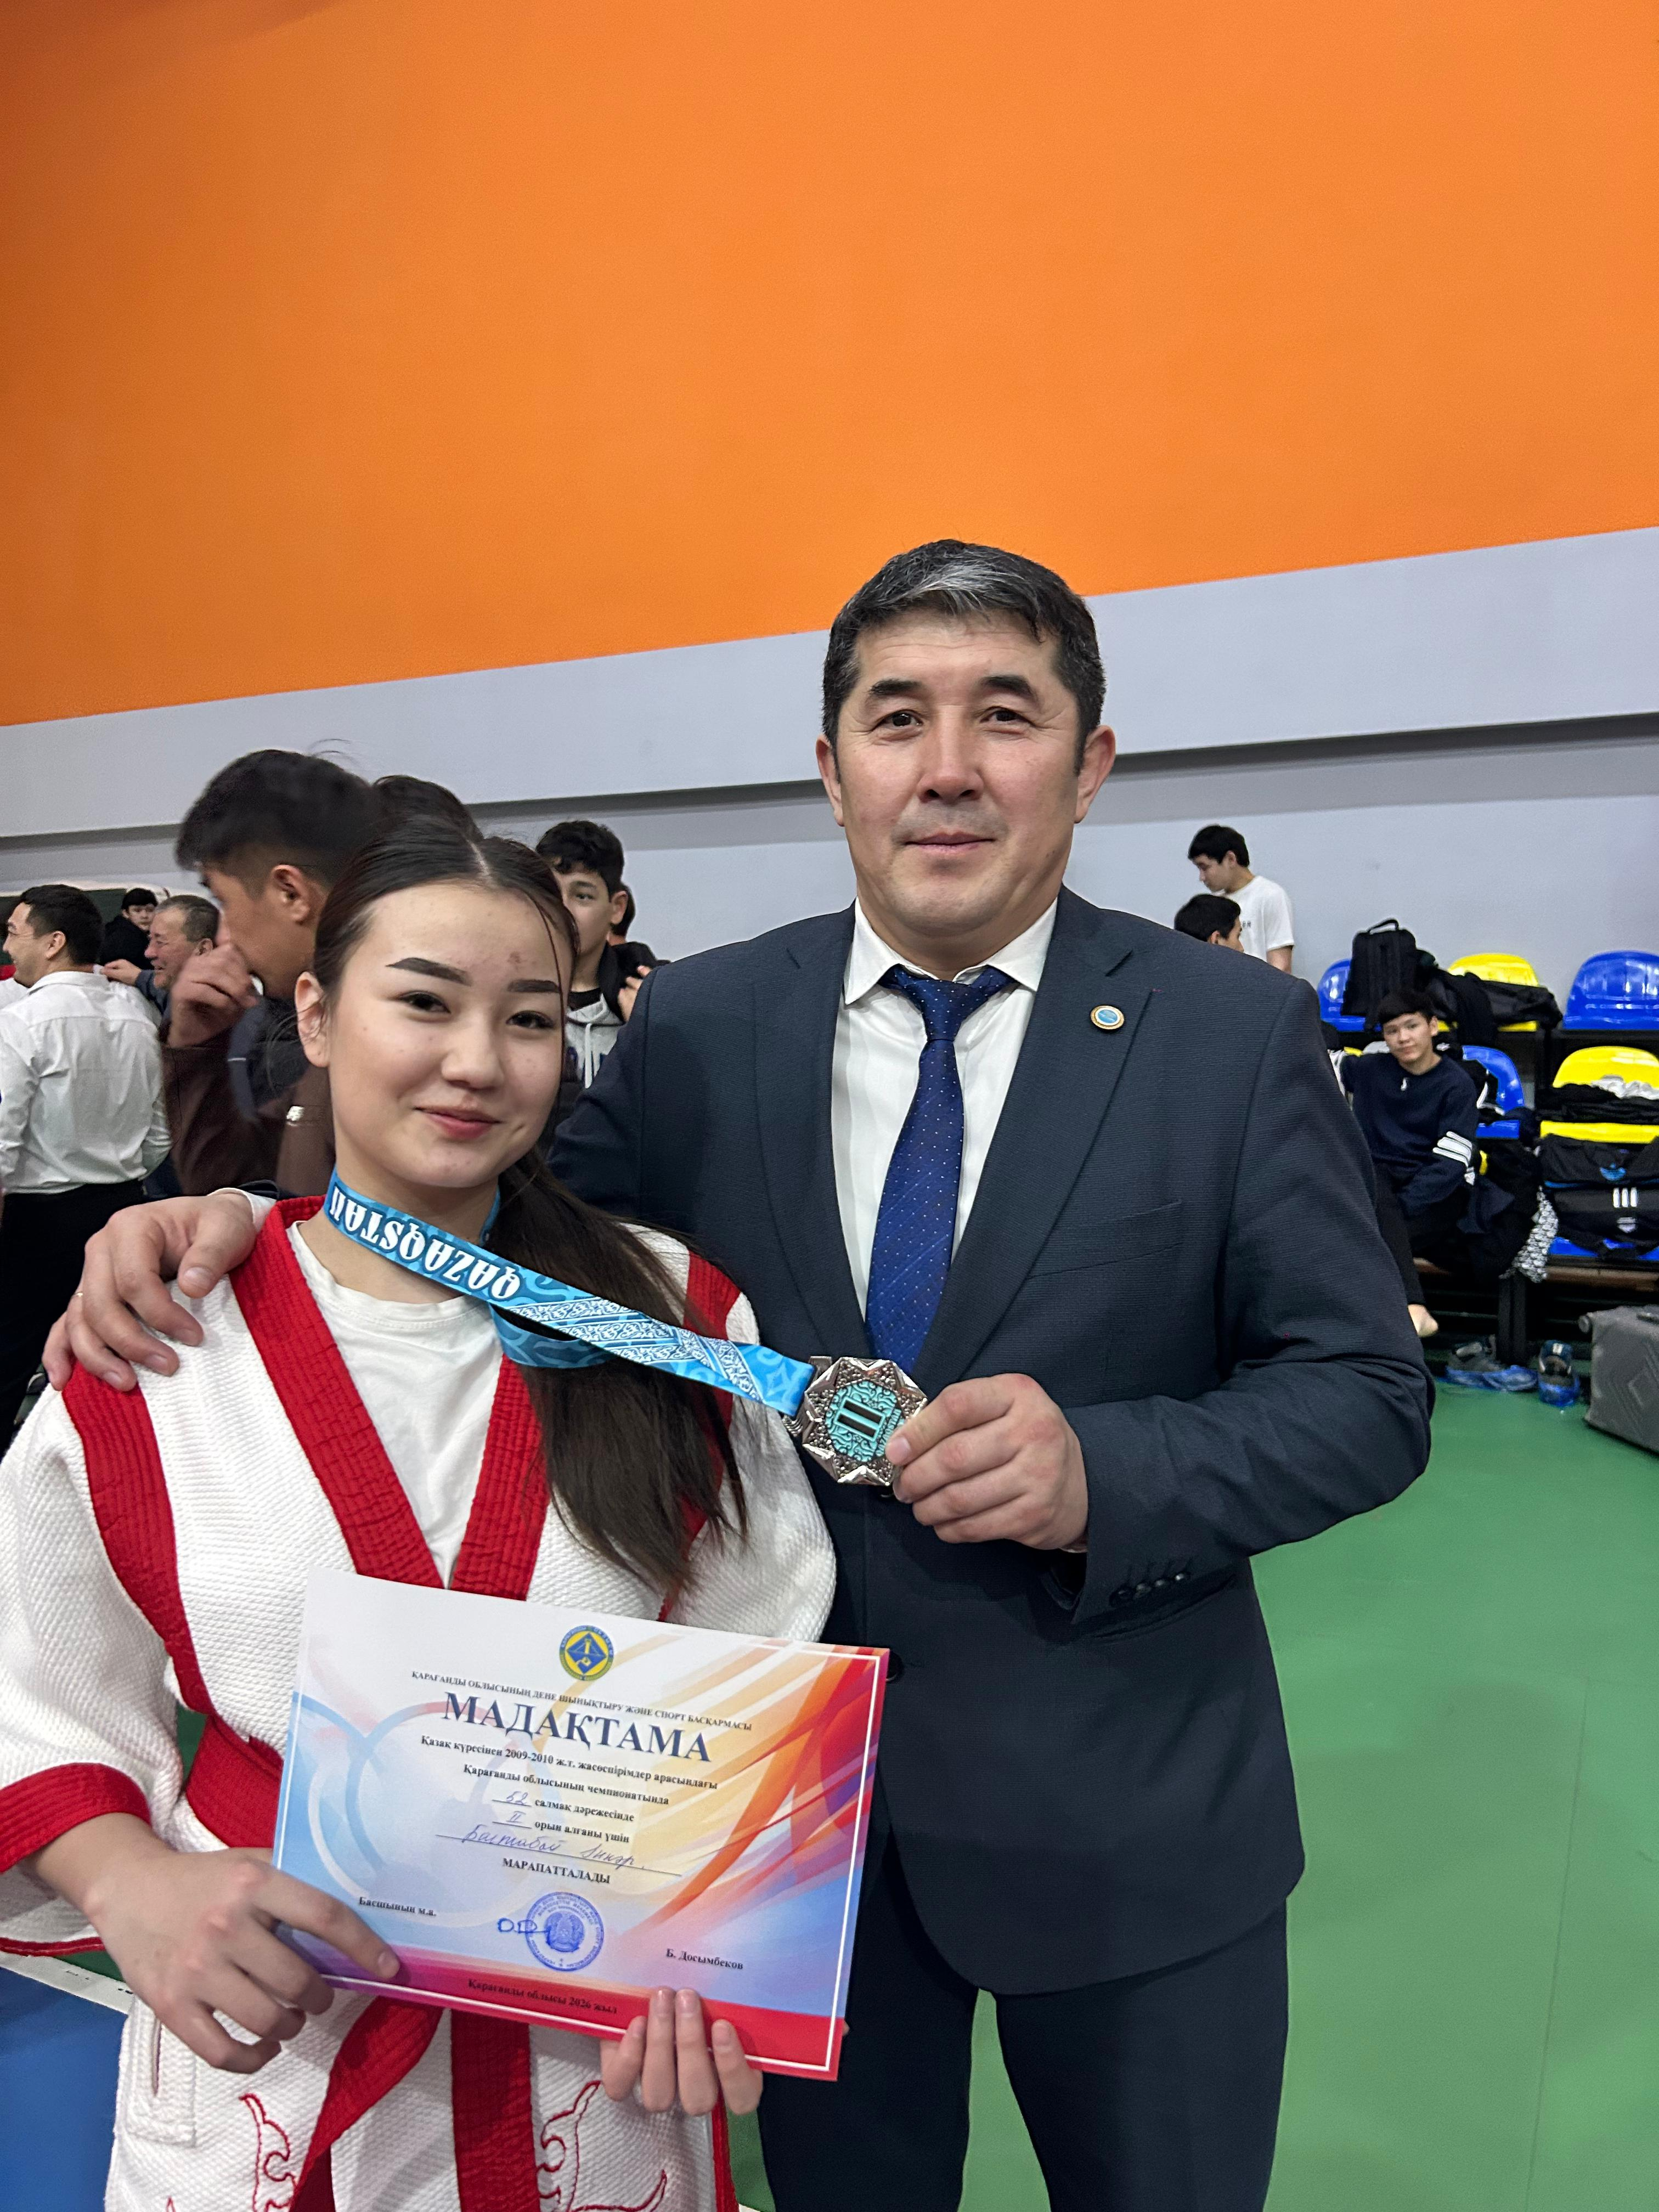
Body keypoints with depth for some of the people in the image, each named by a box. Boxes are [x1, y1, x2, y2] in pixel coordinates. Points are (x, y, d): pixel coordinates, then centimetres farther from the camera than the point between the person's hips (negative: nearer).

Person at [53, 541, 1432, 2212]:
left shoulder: (1238, 1034, -11)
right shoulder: (701, 1025, -5)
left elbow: (1366, 1390, -8)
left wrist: (1103, 1472, -26)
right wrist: (238, 1223, -15)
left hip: (1122, 1811, -1)